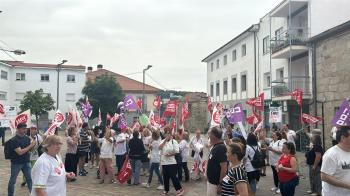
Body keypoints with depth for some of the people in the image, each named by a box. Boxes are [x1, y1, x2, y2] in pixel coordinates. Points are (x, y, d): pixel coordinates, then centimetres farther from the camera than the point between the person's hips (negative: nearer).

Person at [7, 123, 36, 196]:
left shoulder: (27, 138, 0)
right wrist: (30, 145, -22)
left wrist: (33, 144, -11)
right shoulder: (14, 140, -14)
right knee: (12, 180, 12)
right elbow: (20, 152, -23)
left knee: (30, 179, 4)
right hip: (16, 163, -4)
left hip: (26, 162, 4)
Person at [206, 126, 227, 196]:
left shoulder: (221, 148, -23)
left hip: (216, 183, -9)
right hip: (210, 180, 9)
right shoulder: (214, 146, 4)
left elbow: (224, 168, -26)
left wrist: (220, 184, -25)